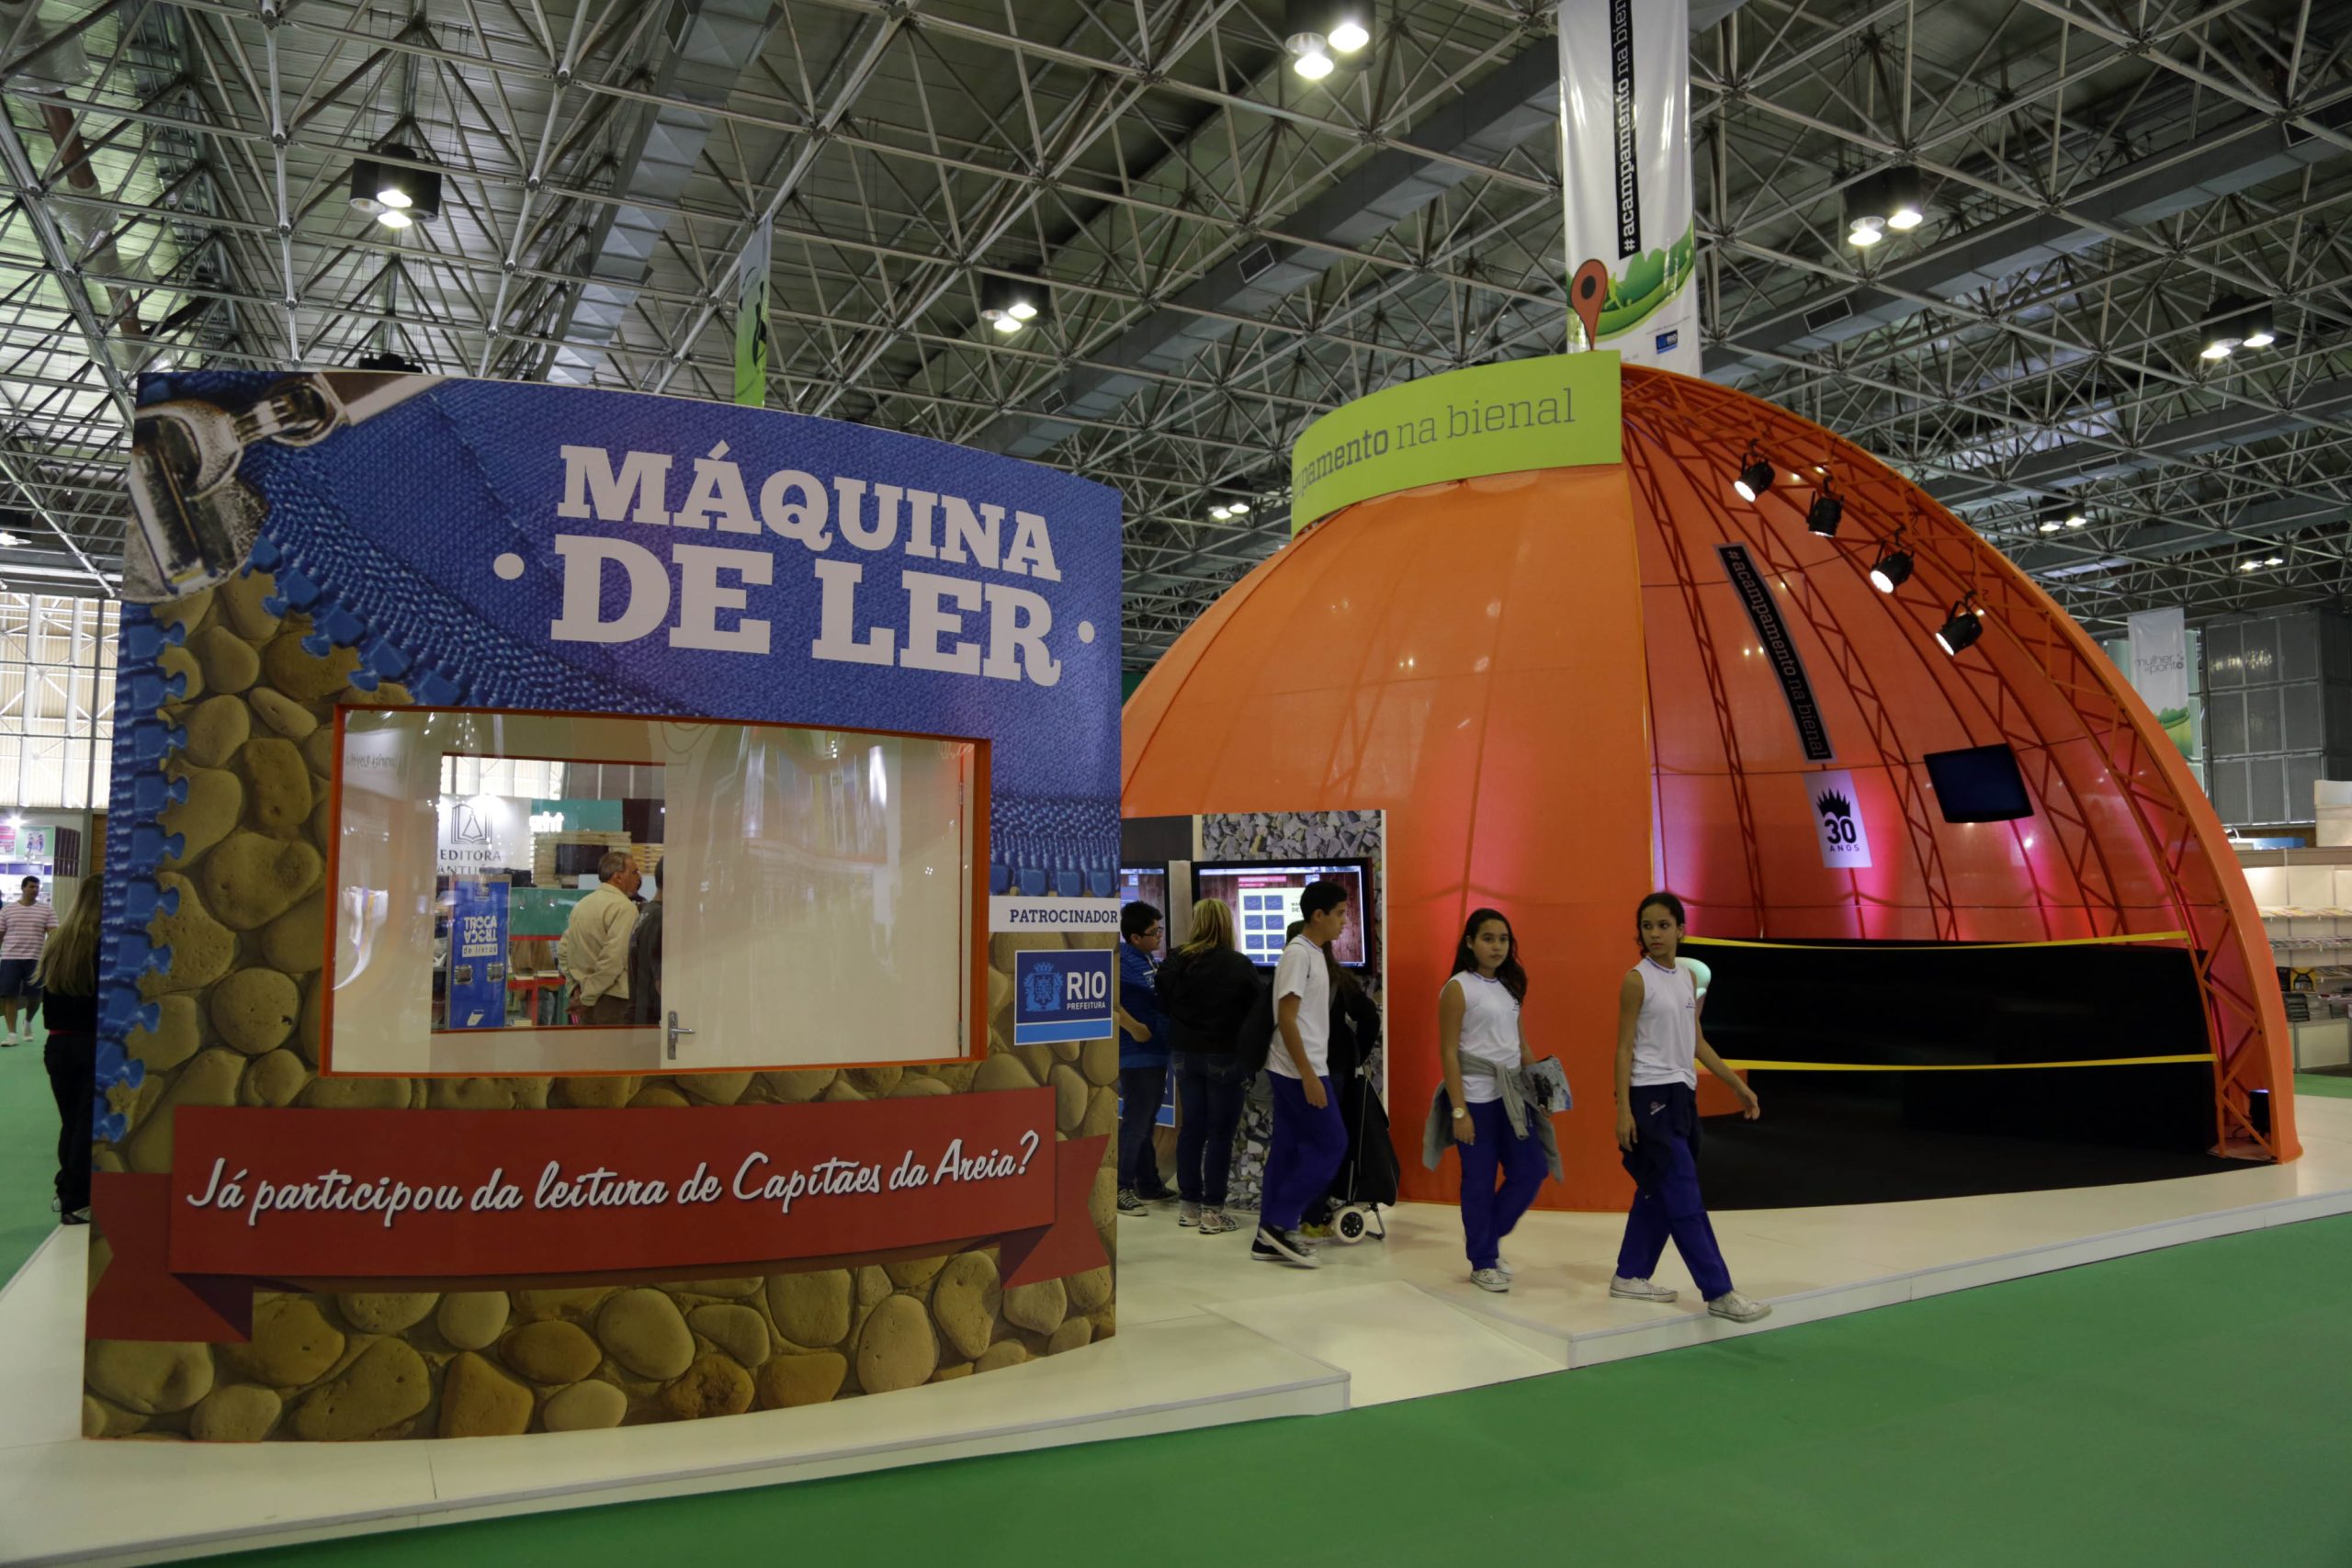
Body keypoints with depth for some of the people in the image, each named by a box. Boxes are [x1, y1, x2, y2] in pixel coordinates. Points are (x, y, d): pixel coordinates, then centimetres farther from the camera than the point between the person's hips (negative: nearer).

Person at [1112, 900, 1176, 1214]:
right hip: (1136, 1055, -10)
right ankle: (1120, 1188, 4)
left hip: (1155, 1053, 10)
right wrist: (1134, 1027, -27)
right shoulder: (1122, 959, -18)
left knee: (1146, 1121, 17)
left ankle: (1149, 1184, 27)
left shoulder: (1146, 959, 12)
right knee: (1135, 1121, -5)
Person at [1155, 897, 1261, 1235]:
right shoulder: (1239, 966, -16)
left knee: (1190, 1127, 13)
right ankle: (1212, 1211, 4)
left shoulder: (1175, 962, -3)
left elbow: (1164, 1005, 8)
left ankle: (1188, 1205, 20)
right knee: (1220, 1132, 2)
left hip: (1185, 1053, 5)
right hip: (1225, 1056, -5)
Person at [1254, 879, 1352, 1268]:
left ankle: (1271, 1238, 14)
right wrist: (1309, 1075, -22)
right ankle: (1280, 1223, 1)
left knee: (1287, 1149, 9)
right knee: (1331, 1144, -4)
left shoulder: (1313, 954, 14)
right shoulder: (1298, 954, -15)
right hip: (1300, 1070, -9)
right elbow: (1286, 1018, -20)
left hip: (1291, 1071, 9)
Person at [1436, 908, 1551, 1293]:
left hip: (1512, 1095, 7)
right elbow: (1448, 1053, -11)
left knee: (1531, 1173, 5)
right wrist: (1458, 1110, -15)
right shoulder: (1457, 989, -9)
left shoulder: (1510, 987, 11)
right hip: (1477, 1098, -7)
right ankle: (1482, 1263, 16)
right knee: (1480, 1182, 1)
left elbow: (1522, 1045, 16)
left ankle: (1485, 1238, 24)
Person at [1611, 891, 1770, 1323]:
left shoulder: (1689, 978, 10)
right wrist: (1623, 1109, -16)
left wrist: (1738, 1086, 15)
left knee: (1658, 1193, 13)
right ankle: (1719, 1292, -4)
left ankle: (1630, 1276, 24)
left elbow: (1698, 1044, 16)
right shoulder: (1637, 980, -10)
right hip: (1652, 1097, -8)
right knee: (1684, 1198, -7)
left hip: (1682, 1095, 8)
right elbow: (1624, 1048, -11)